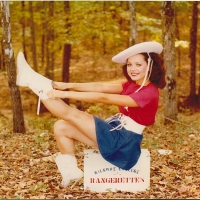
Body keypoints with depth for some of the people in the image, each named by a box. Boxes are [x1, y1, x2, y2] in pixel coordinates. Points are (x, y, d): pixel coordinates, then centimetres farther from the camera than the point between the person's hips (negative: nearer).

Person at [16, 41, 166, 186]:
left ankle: (32, 80, -6)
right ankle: (70, 171, 6)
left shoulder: (149, 93, -20)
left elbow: (103, 98, -24)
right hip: (114, 132, 9)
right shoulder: (132, 85, 9)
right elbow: (101, 87, 0)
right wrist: (69, 86, -13)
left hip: (124, 141, -9)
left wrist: (66, 94, -25)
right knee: (61, 127, 0)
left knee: (71, 113, -13)